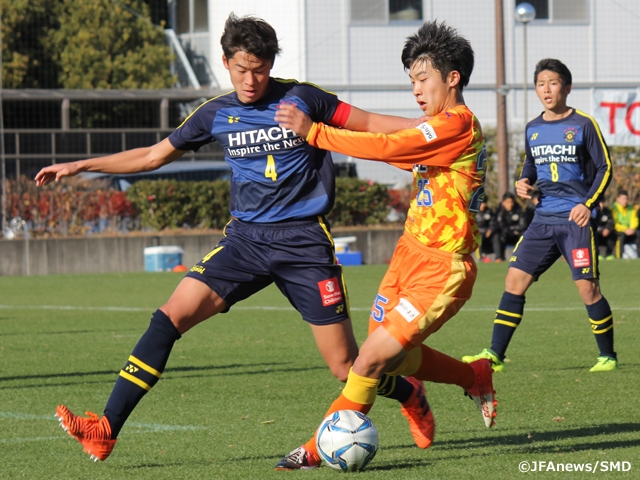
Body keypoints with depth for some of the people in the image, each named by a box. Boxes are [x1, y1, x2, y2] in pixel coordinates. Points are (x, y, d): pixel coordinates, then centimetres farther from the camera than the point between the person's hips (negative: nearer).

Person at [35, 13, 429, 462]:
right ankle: (106, 429, -17)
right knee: (171, 316, -15)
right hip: (245, 238, 3)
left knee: (346, 366, -3)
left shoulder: (302, 99, -4)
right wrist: (79, 166, 15)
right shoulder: (216, 114, 6)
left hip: (304, 240, -3)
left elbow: (368, 123, 7)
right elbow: (154, 155, 17)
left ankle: (410, 395, 30)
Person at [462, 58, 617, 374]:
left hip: (576, 218, -5)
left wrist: (588, 203, -15)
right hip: (543, 218, 5)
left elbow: (604, 168, -2)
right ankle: (495, 355, 1)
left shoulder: (584, 125, -4)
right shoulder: (533, 129, 11)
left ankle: (607, 356, 8)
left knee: (587, 288, -8)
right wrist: (523, 182, 4)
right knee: (515, 280, -2)